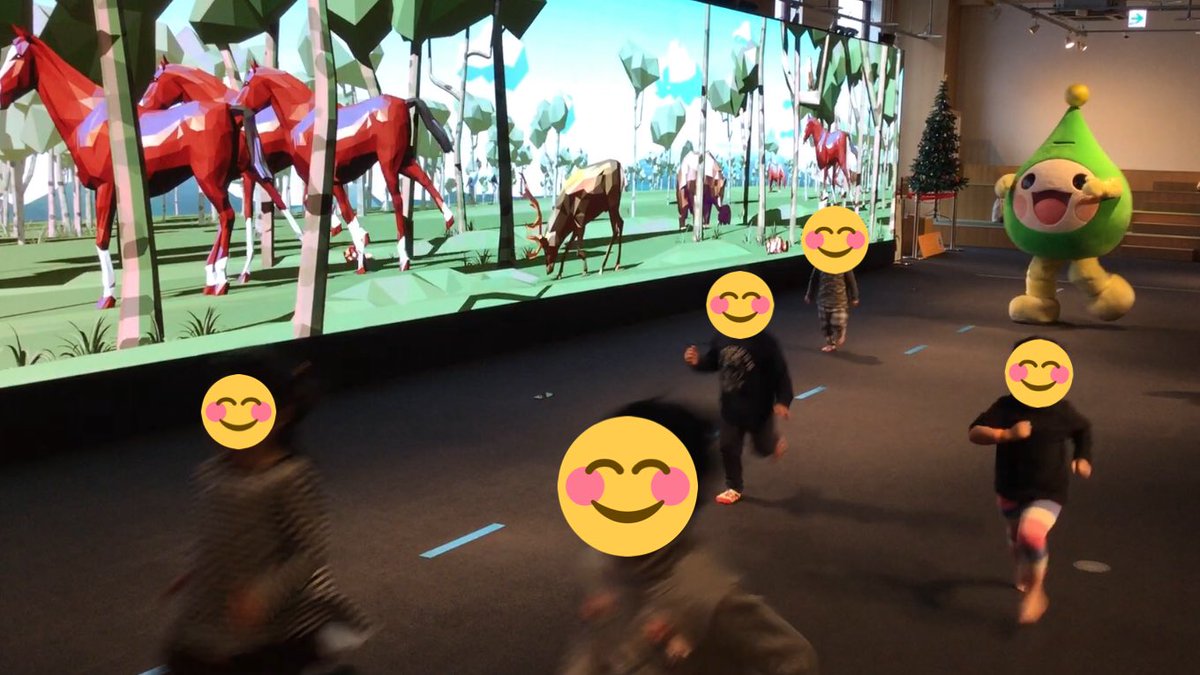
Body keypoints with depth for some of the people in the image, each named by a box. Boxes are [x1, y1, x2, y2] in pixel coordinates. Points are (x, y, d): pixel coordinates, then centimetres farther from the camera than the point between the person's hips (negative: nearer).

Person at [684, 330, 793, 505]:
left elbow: (781, 373, -19)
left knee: (763, 448, 17)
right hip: (730, 408, 4)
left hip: (758, 409, -4)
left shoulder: (764, 342, -26)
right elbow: (712, 362, 6)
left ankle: (775, 442, 53)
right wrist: (698, 361, -15)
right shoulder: (721, 338, -11)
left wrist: (782, 401, -27)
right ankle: (734, 488, 32)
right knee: (728, 448, 11)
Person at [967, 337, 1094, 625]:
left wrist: (1082, 459, 0)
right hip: (1010, 490, 3)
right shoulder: (1006, 407, -14)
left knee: (1031, 535, -27)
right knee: (1016, 537, 23)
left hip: (1048, 493, -2)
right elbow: (974, 433, -23)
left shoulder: (1061, 411, -11)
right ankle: (1024, 572, 59)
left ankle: (1036, 591, -2)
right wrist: (1006, 434, -37)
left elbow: (1083, 429, 11)